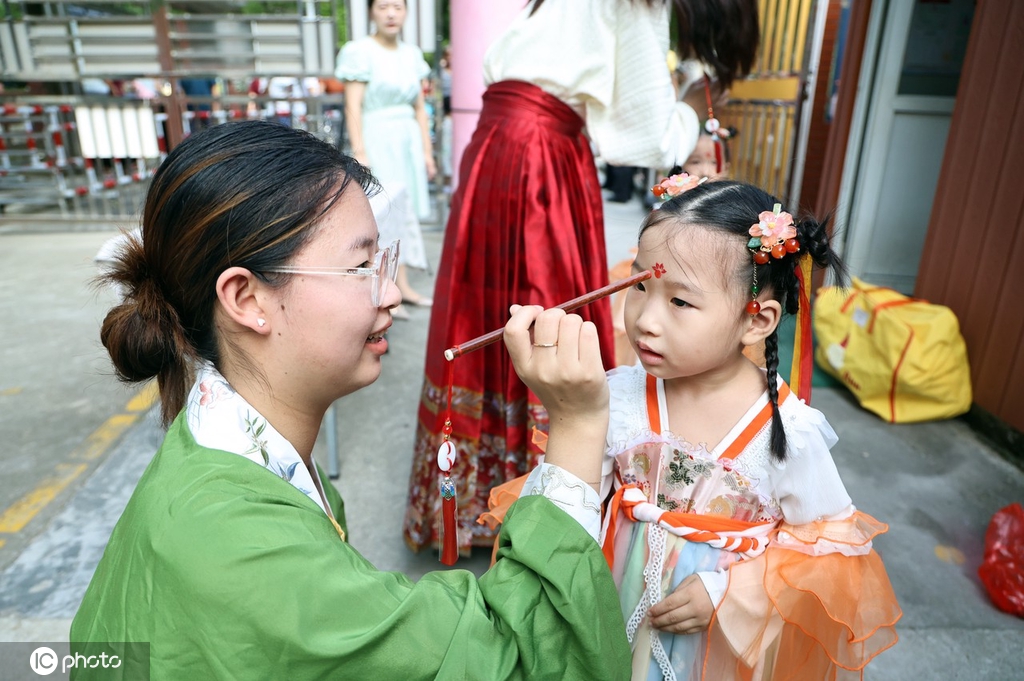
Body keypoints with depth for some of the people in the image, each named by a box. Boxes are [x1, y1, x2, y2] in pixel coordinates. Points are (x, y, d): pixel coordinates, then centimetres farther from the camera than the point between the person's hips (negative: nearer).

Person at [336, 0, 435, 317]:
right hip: (376, 139, -6)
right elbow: (353, 106, -12)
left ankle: (402, 286, 16)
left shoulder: (412, 53, 13)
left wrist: (427, 150, 11)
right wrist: (359, 153, -19)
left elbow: (420, 108, 15)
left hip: (408, 140, 7)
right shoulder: (359, 51, -5)